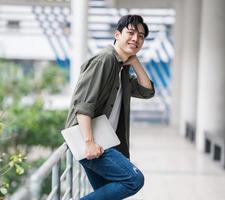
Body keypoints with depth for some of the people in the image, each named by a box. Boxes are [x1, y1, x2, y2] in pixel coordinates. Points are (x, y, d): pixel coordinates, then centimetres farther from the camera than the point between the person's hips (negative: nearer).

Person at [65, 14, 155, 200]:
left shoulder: (123, 68, 20)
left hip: (102, 142, 10)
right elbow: (82, 102, -20)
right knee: (134, 179, -17)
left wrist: (134, 61, 7)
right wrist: (89, 142, -28)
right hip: (85, 142, -10)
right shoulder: (104, 60, -11)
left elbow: (147, 91, 16)